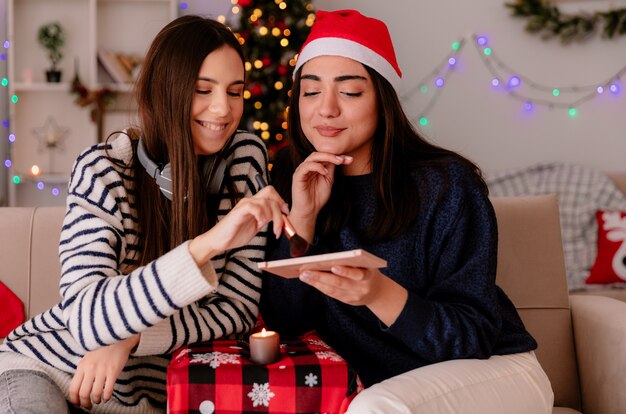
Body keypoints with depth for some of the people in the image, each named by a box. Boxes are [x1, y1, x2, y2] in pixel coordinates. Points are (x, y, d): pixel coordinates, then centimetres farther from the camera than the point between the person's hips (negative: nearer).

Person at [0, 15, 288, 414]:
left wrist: (130, 339, -20)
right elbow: (84, 320, -26)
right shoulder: (104, 170, -14)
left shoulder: (245, 157, -7)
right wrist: (206, 245, -37)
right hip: (48, 364, -3)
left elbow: (239, 307, -7)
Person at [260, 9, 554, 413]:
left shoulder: (447, 185, -17)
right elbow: (284, 321, -7)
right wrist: (302, 217, -20)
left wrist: (380, 293, -35)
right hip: (380, 381, 4)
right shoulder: (294, 180, -4)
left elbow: (471, 338, -18)